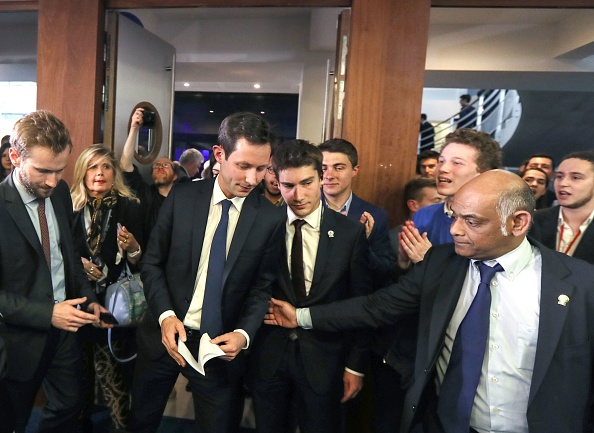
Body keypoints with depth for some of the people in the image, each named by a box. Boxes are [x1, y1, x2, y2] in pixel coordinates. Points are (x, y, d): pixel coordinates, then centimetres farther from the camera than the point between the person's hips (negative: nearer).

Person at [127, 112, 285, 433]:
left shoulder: (271, 219, -9)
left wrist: (243, 333, -17)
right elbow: (152, 263, -2)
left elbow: (263, 287, -3)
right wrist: (165, 315, -15)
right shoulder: (182, 196, -6)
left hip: (222, 344, -1)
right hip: (165, 333, 2)